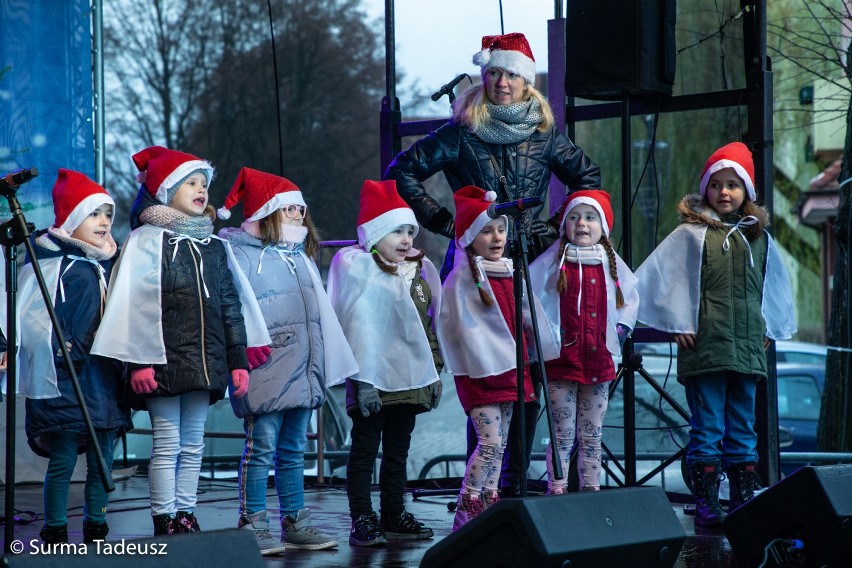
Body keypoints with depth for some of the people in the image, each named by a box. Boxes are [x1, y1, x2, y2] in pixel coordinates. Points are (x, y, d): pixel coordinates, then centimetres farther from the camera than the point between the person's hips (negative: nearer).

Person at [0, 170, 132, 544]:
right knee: (63, 461, -2)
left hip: (106, 377, 6)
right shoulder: (51, 262, -7)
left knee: (102, 461, 8)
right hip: (66, 378, -6)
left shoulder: (110, 264, 13)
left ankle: (96, 533, 17)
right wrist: (58, 352, -15)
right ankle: (55, 536, 5)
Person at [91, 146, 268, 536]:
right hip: (166, 359, -6)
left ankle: (186, 519, 14)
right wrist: (139, 361, -15)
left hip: (205, 362, 6)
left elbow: (231, 306, 17)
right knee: (167, 444, -5)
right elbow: (136, 303, -9)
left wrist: (238, 359, 10)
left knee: (192, 446, 9)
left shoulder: (214, 246, 15)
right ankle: (164, 523, 0)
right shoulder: (147, 240, -3)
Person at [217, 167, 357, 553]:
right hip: (267, 369, -8)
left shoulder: (300, 256, 20)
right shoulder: (241, 254, -7)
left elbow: (320, 313, 23)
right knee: (262, 446, -8)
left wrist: (334, 359, 19)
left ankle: (295, 523, 17)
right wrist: (245, 343, -28)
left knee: (294, 449, 12)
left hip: (302, 372, 8)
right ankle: (252, 526, -5)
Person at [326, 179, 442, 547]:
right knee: (365, 449, -2)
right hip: (374, 380, -7)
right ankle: (362, 521, -1)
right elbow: (358, 328, -15)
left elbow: (430, 325, 18)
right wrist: (363, 379, -19)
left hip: (410, 379, 7)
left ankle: (394, 516, 20)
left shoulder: (420, 270, 13)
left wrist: (434, 372, 13)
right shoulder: (357, 268, -9)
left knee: (398, 451, 13)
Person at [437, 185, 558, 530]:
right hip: (480, 372, -7)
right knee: (490, 441, -15)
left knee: (498, 444, 10)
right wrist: (485, 363, -13)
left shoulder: (511, 274, 12)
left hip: (510, 369, 7)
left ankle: (489, 507, 15)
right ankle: (466, 511, -12)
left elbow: (528, 319, 16)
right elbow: (464, 328, -11)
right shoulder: (462, 279, -9)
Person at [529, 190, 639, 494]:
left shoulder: (610, 263, 8)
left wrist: (622, 327, 12)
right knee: (562, 433, -3)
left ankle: (591, 489, 15)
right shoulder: (553, 262, -2)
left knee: (592, 435, 10)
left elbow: (631, 295, 25)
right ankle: (557, 490, 0)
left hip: (599, 361, 3)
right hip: (562, 360, -3)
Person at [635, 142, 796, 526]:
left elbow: (775, 284, 27)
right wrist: (679, 324, -5)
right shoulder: (691, 234, -1)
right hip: (704, 347, -5)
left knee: (743, 430, 9)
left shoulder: (758, 237, 13)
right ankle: (706, 506, -1)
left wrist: (770, 328, 18)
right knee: (707, 429, -4)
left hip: (748, 349, 5)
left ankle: (744, 503, 14)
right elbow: (656, 277, -3)